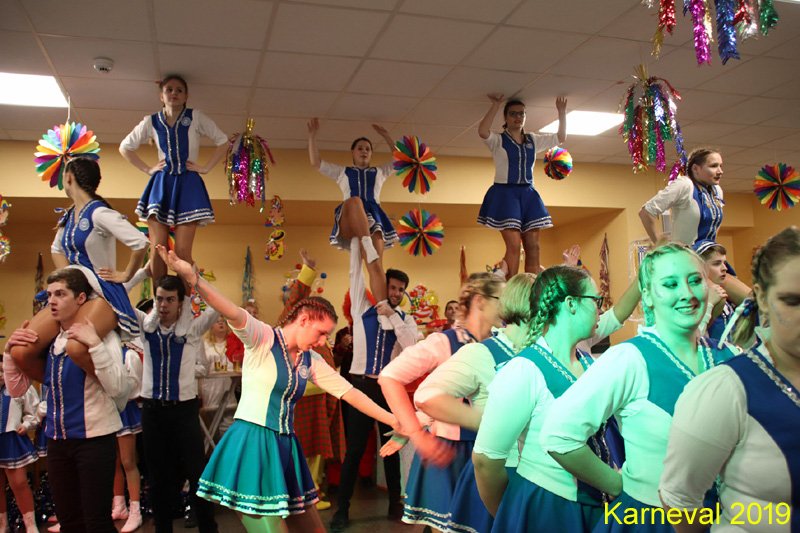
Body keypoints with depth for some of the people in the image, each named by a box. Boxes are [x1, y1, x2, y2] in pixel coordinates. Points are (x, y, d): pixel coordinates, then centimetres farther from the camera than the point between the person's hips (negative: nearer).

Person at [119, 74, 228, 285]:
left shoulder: (195, 117, 2)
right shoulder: (151, 122, 9)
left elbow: (223, 141, 5)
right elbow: (125, 147, 19)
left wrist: (206, 167, -2)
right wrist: (147, 169, 8)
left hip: (187, 186, -2)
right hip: (160, 185, 2)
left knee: (182, 250, -9)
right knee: (157, 250, -4)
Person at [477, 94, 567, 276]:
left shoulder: (533, 140, 15)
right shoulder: (498, 140, 0)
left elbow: (561, 137, 20)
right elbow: (482, 131, -22)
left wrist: (561, 112, 11)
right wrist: (496, 105, -18)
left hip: (528, 194, 5)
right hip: (505, 194, -5)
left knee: (533, 247, -2)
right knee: (513, 245, -15)